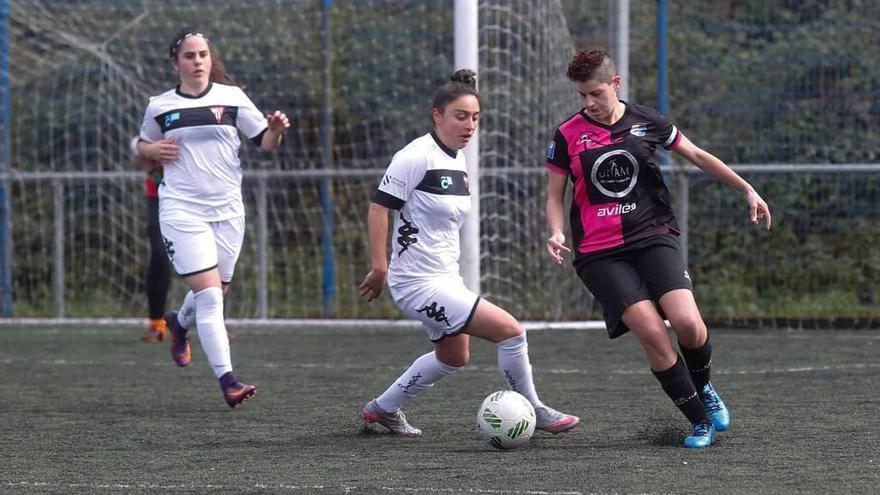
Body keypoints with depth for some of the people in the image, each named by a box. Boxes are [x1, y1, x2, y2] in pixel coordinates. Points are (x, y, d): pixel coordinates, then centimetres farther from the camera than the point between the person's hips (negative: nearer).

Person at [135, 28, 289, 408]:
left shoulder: (231, 97, 3)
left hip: (227, 209, 2)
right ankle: (227, 380, -17)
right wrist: (153, 150, -2)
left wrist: (276, 130, -19)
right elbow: (141, 146, 20)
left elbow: (264, 143, 2)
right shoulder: (160, 106, 4)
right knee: (209, 293, -14)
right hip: (182, 211, -2)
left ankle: (180, 323, 49)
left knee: (215, 292, 13)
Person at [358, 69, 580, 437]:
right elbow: (379, 207, -19)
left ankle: (383, 408, 40)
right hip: (419, 284, -10)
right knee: (510, 330, -13)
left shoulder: (458, 161, 9)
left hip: (445, 279, 10)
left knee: (454, 357, 27)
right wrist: (379, 268, -22)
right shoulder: (418, 156, -18)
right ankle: (532, 412, 4)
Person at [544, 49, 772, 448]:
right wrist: (556, 234, -11)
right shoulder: (568, 135, 2)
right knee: (652, 333, -19)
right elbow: (555, 195, 9)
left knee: (687, 323, -21)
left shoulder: (645, 121, 5)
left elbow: (697, 156, 17)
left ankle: (702, 388, 12)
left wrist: (747, 190, 16)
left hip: (653, 236, 1)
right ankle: (700, 421, -5)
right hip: (600, 253, -1)